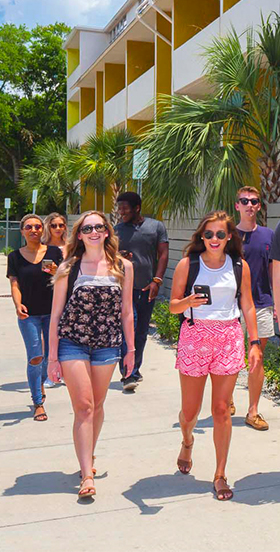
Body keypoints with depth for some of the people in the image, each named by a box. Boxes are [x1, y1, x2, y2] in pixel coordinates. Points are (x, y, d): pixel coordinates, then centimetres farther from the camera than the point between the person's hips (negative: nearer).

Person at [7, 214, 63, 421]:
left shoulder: (54, 252, 2)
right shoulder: (15, 256, 2)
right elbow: (15, 284, -2)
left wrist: (55, 272, -19)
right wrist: (18, 305, -19)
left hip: (52, 311, 1)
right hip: (28, 314, -1)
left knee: (51, 356, 10)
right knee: (35, 358, -5)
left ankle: (40, 382, 43)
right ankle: (38, 403, 7)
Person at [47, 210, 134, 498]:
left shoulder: (123, 267, 2)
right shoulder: (68, 268, -3)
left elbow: (126, 312, 8)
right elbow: (56, 314, -1)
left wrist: (131, 350, 9)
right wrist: (53, 356, -3)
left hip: (106, 345, 2)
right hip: (72, 343, -2)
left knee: (97, 406, 11)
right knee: (84, 406, -7)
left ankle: (87, 457, 33)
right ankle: (87, 476, -3)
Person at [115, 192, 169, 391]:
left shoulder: (156, 226, 6)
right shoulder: (116, 230, 8)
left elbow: (163, 254, 3)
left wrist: (156, 281, -8)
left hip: (148, 288, 1)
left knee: (141, 332, 10)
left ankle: (135, 369, 25)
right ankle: (129, 375, -13)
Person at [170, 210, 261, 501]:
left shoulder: (240, 266, 4)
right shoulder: (188, 265, -1)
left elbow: (247, 306, 9)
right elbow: (173, 306, 2)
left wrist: (255, 343, 5)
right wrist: (188, 302, -20)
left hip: (229, 338, 1)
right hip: (194, 337, 0)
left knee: (221, 410, 2)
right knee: (190, 411, 8)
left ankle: (220, 474, 16)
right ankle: (187, 442, 44)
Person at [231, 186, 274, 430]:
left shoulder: (268, 235, 8)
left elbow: (272, 270, 12)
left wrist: (275, 302, 8)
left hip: (261, 303, 2)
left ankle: (253, 411, 12)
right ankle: (228, 400, 29)